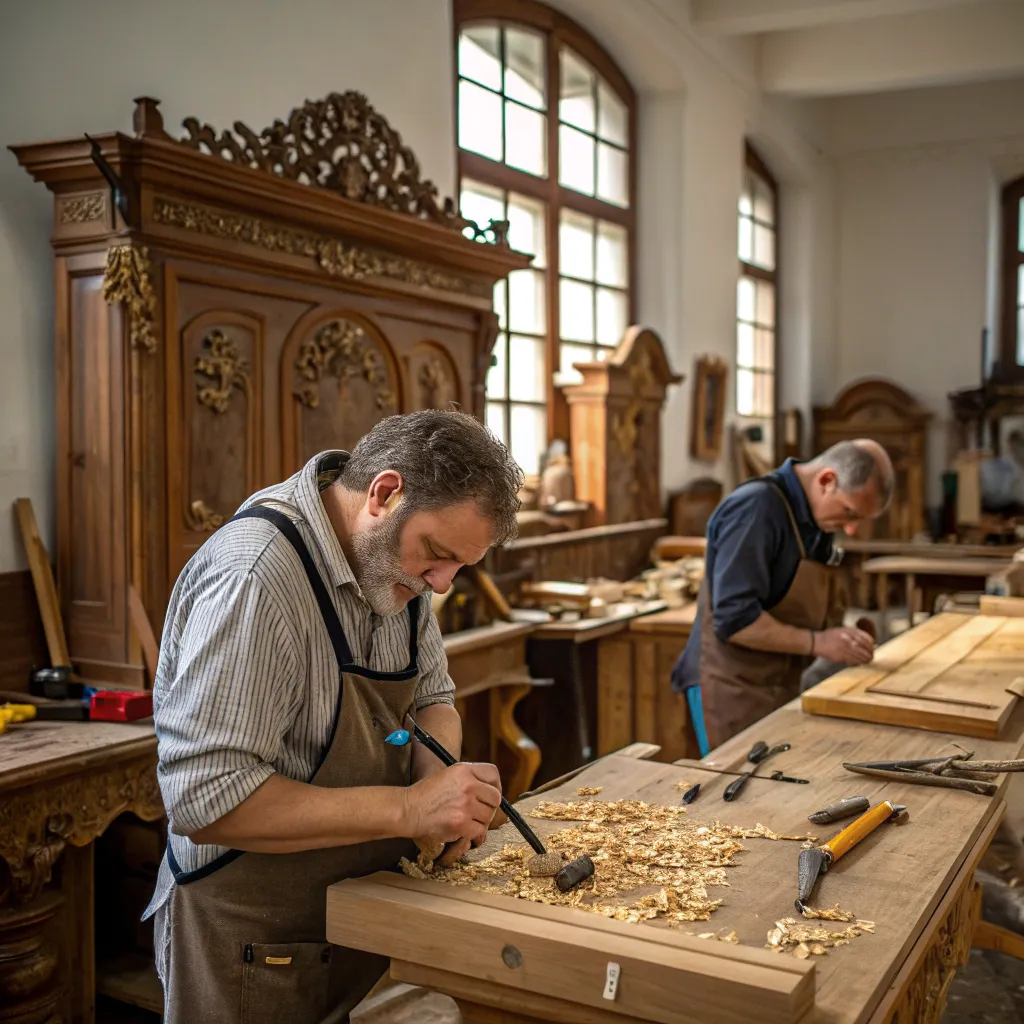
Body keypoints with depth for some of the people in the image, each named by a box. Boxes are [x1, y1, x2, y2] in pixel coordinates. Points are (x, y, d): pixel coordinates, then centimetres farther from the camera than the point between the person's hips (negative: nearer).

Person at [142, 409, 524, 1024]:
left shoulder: (395, 557, -3)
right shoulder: (254, 577, -29)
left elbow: (432, 698, 8)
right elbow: (206, 800, -30)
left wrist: (440, 782, -13)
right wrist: (407, 808, -29)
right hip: (254, 943, -7)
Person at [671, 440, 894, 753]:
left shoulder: (814, 516, 8)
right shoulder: (756, 508, -19)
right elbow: (735, 618, -25)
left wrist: (841, 642, 0)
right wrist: (817, 643, -21)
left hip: (781, 687, 8)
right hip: (733, 690, -8)